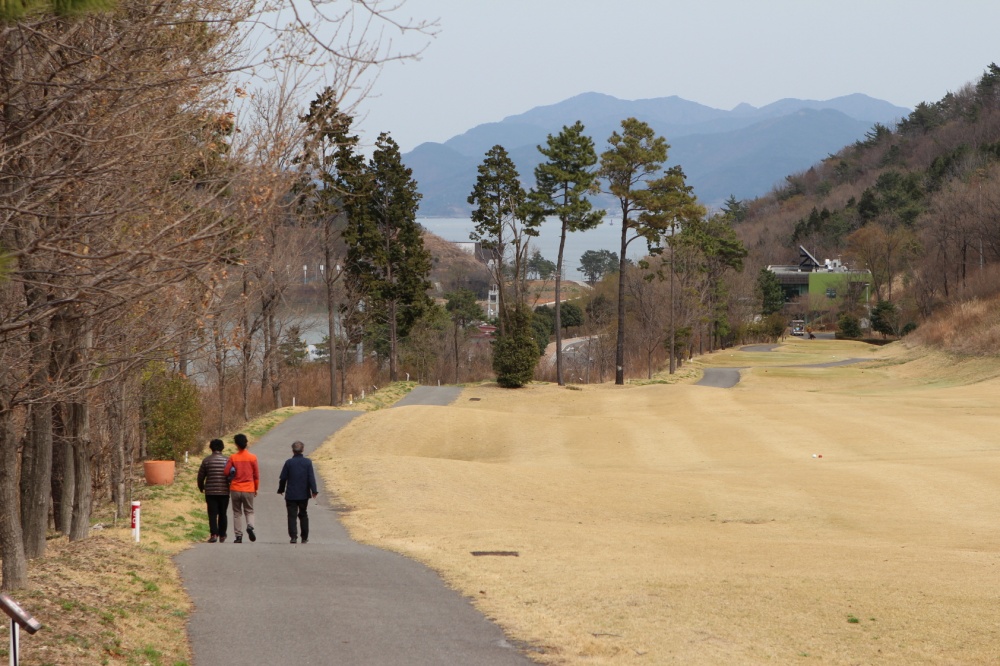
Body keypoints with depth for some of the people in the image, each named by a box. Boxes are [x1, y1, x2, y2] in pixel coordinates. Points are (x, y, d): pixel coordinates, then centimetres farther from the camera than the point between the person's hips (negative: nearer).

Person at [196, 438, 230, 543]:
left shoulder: (206, 460, -2)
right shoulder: (227, 460, 0)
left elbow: (201, 476, 3)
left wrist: (201, 487, 21)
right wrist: (231, 487, 20)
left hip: (210, 492, -1)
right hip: (224, 491, 1)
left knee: (212, 514, -1)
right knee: (223, 514, 13)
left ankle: (214, 534, -16)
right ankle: (222, 535, 18)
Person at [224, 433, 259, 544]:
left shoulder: (233, 457, -6)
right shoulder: (252, 457, -3)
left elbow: (226, 472, -6)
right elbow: (256, 474, 1)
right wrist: (256, 488, 12)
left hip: (235, 489, 0)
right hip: (249, 489, 0)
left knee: (237, 513, 9)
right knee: (249, 511, 12)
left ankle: (238, 536, 5)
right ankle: (250, 526, -18)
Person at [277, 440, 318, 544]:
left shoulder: (289, 462, -5)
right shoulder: (307, 462, -3)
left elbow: (283, 478, 0)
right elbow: (311, 478, -7)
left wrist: (281, 489, 14)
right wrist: (314, 490, -3)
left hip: (291, 495, -2)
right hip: (304, 494, 2)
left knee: (292, 515, 1)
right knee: (303, 515, 13)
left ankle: (293, 536, -12)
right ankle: (305, 537, 14)